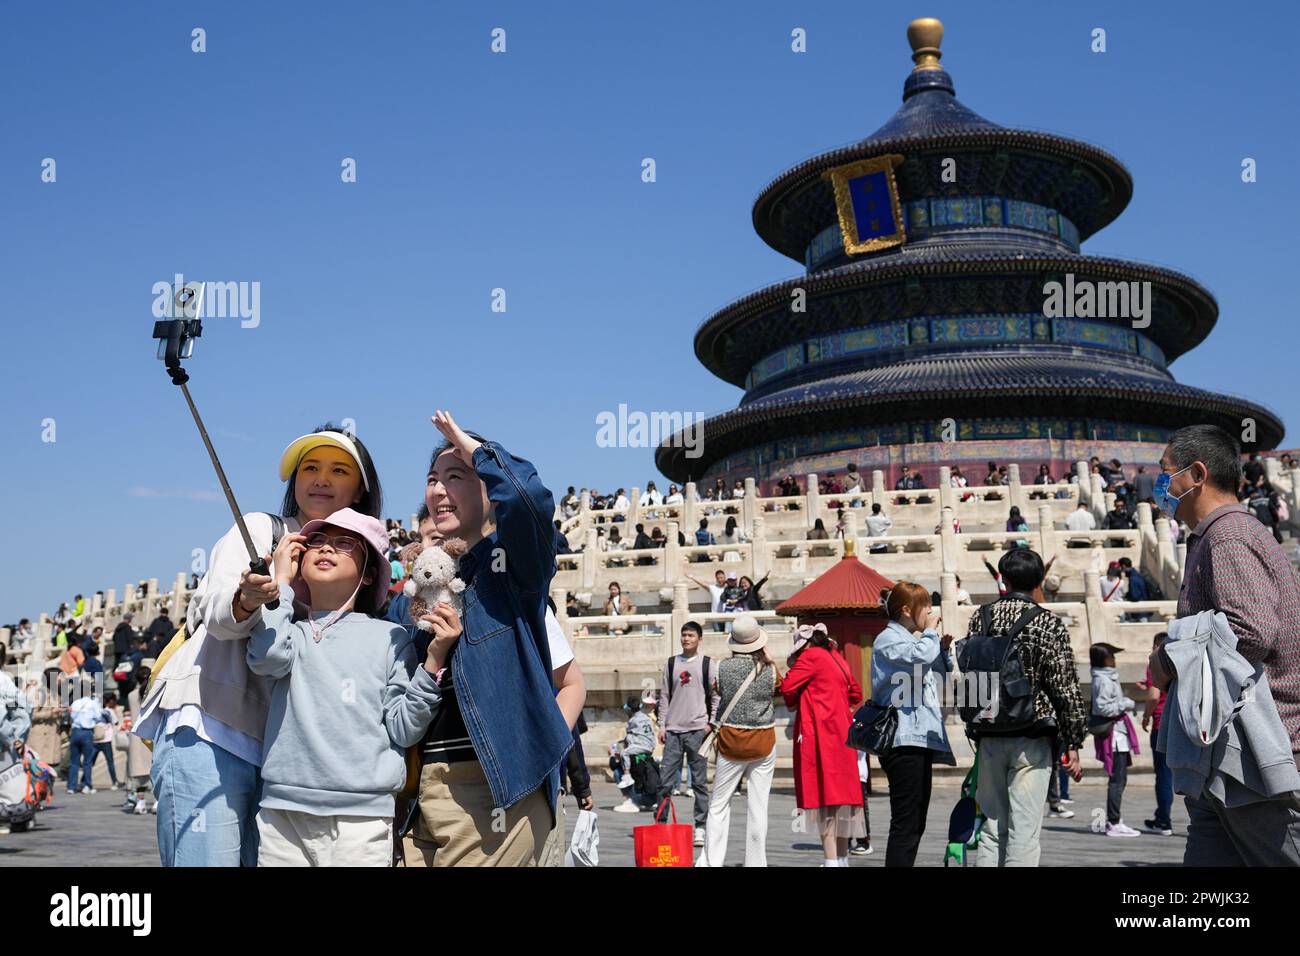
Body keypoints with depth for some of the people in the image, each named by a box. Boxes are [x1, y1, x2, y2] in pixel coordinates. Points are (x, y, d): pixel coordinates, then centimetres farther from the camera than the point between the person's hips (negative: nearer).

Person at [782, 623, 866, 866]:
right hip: (841, 733, 8)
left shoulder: (811, 656, -6)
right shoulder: (837, 658, 17)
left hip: (819, 734, -8)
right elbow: (855, 694, 26)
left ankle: (831, 860, -12)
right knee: (840, 793, 12)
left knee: (823, 793, -8)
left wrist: (792, 702, 9)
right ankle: (842, 858, 18)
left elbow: (787, 686, -12)